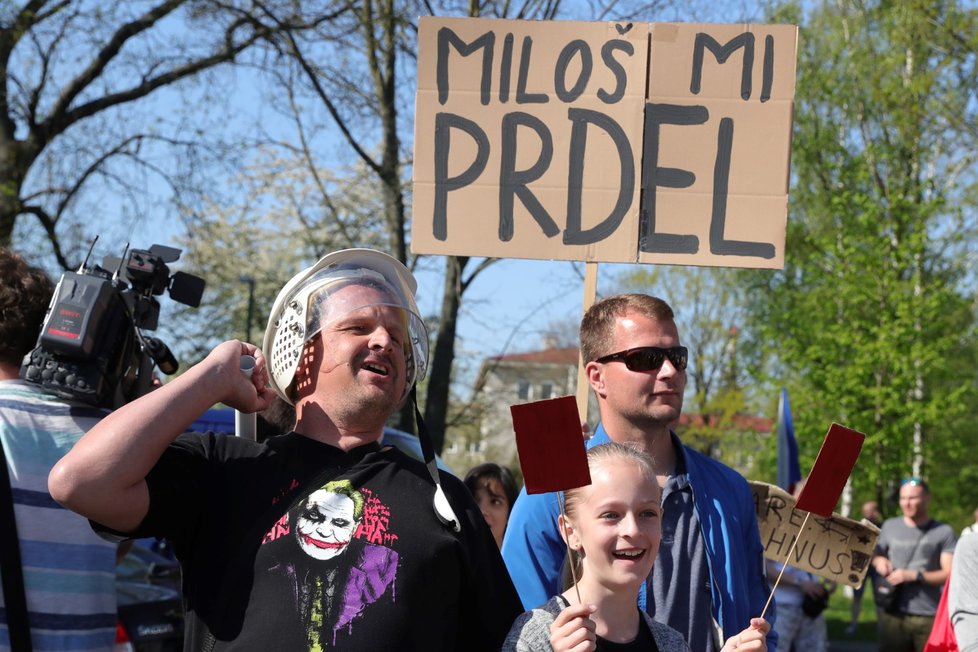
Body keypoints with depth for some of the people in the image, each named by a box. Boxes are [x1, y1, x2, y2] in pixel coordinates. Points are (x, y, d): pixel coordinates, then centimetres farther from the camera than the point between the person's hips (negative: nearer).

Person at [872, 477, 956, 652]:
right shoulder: (890, 526, 11)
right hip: (893, 614, 3)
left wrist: (915, 575, -14)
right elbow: (875, 554, 23)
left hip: (930, 617, -3)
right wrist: (879, 561, 0)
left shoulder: (943, 532, 0)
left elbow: (949, 573, -5)